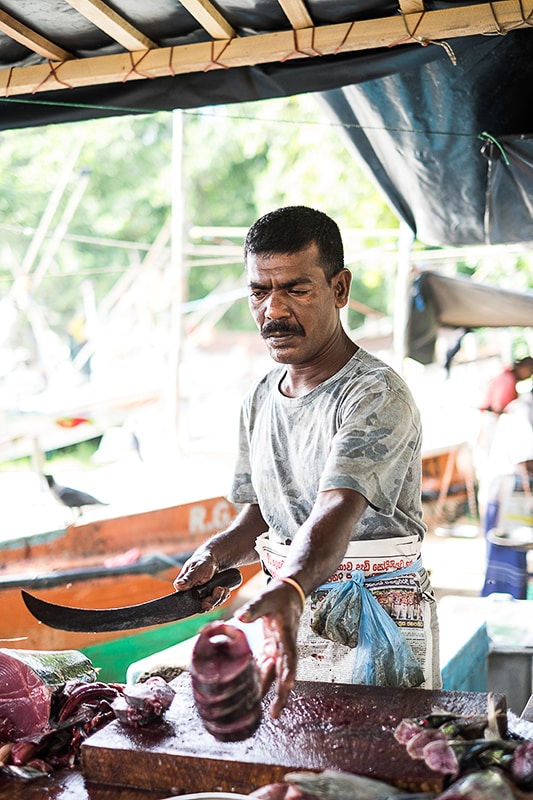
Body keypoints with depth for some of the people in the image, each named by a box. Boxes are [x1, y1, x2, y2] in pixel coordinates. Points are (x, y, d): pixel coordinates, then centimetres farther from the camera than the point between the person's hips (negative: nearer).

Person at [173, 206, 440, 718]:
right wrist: (216, 553, -7)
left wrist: (288, 591, -53)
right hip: (288, 616, 6)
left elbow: (336, 514, -35)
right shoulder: (260, 400, 6)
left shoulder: (378, 397, -19)